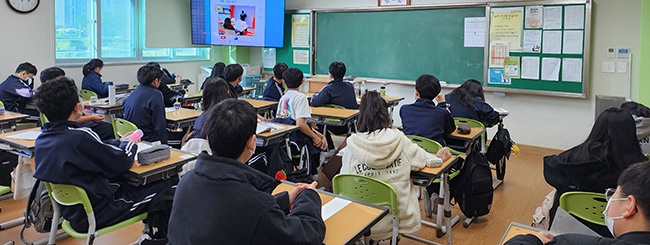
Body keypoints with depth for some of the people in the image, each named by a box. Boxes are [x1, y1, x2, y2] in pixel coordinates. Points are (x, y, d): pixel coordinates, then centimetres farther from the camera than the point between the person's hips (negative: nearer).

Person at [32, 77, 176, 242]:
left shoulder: (42, 139, -2)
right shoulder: (79, 137, -30)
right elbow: (122, 163, -18)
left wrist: (120, 141, 14)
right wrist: (130, 143, 1)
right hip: (96, 215, -9)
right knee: (169, 186, 0)